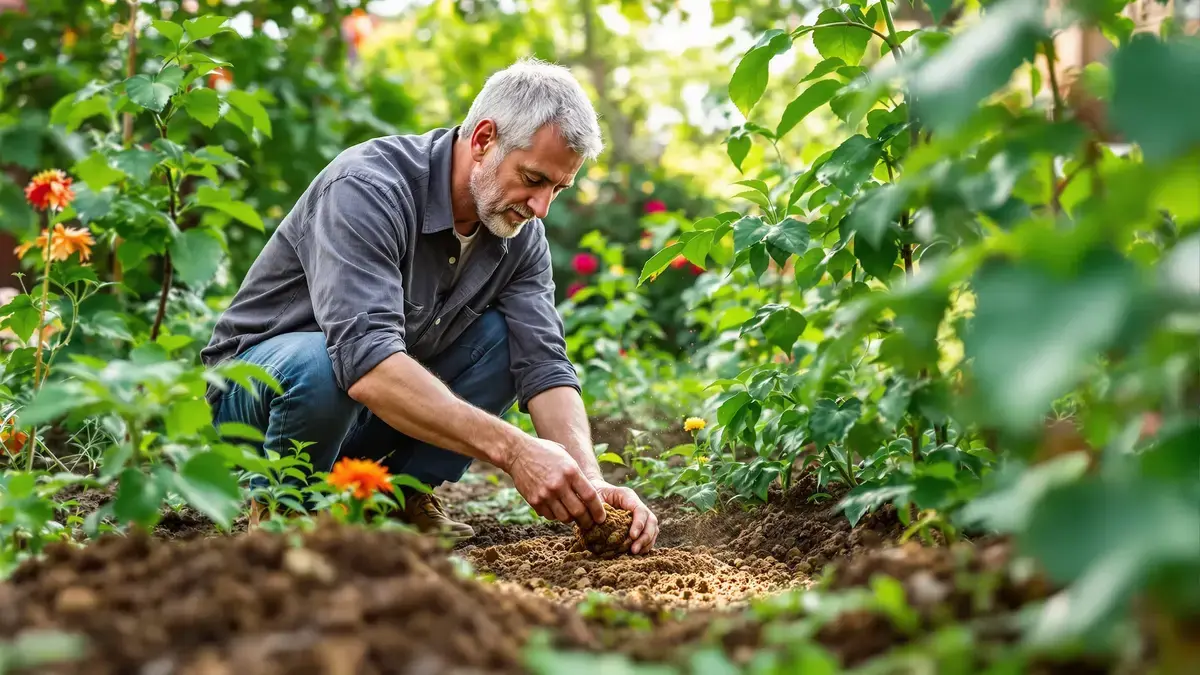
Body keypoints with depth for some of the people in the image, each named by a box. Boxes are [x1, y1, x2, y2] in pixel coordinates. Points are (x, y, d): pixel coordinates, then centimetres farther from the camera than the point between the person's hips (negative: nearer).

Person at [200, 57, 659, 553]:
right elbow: (366, 362, -42)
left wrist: (589, 482, -30)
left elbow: (544, 366, -12)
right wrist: (512, 448, -47)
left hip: (387, 410, 6)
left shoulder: (520, 233, -6)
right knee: (316, 364, -38)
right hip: (256, 390, -5)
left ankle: (407, 494, -2)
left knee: (508, 338, -13)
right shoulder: (367, 188, -29)